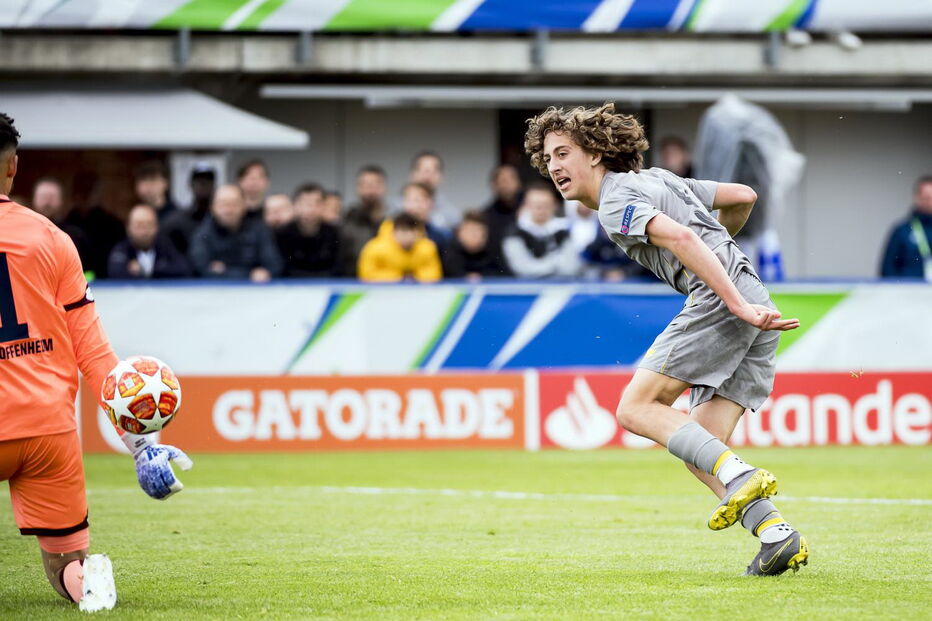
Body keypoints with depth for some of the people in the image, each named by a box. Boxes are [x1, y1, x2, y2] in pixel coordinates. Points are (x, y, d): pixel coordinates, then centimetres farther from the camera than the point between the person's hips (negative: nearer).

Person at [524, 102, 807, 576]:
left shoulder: (616, 202, -1)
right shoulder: (657, 179, 27)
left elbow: (681, 238, -18)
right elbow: (744, 196, 33)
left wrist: (737, 303, -26)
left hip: (718, 300, -9)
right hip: (752, 302, 9)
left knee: (636, 407, -6)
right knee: (699, 451, 6)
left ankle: (739, 478, -21)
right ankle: (777, 535, -10)